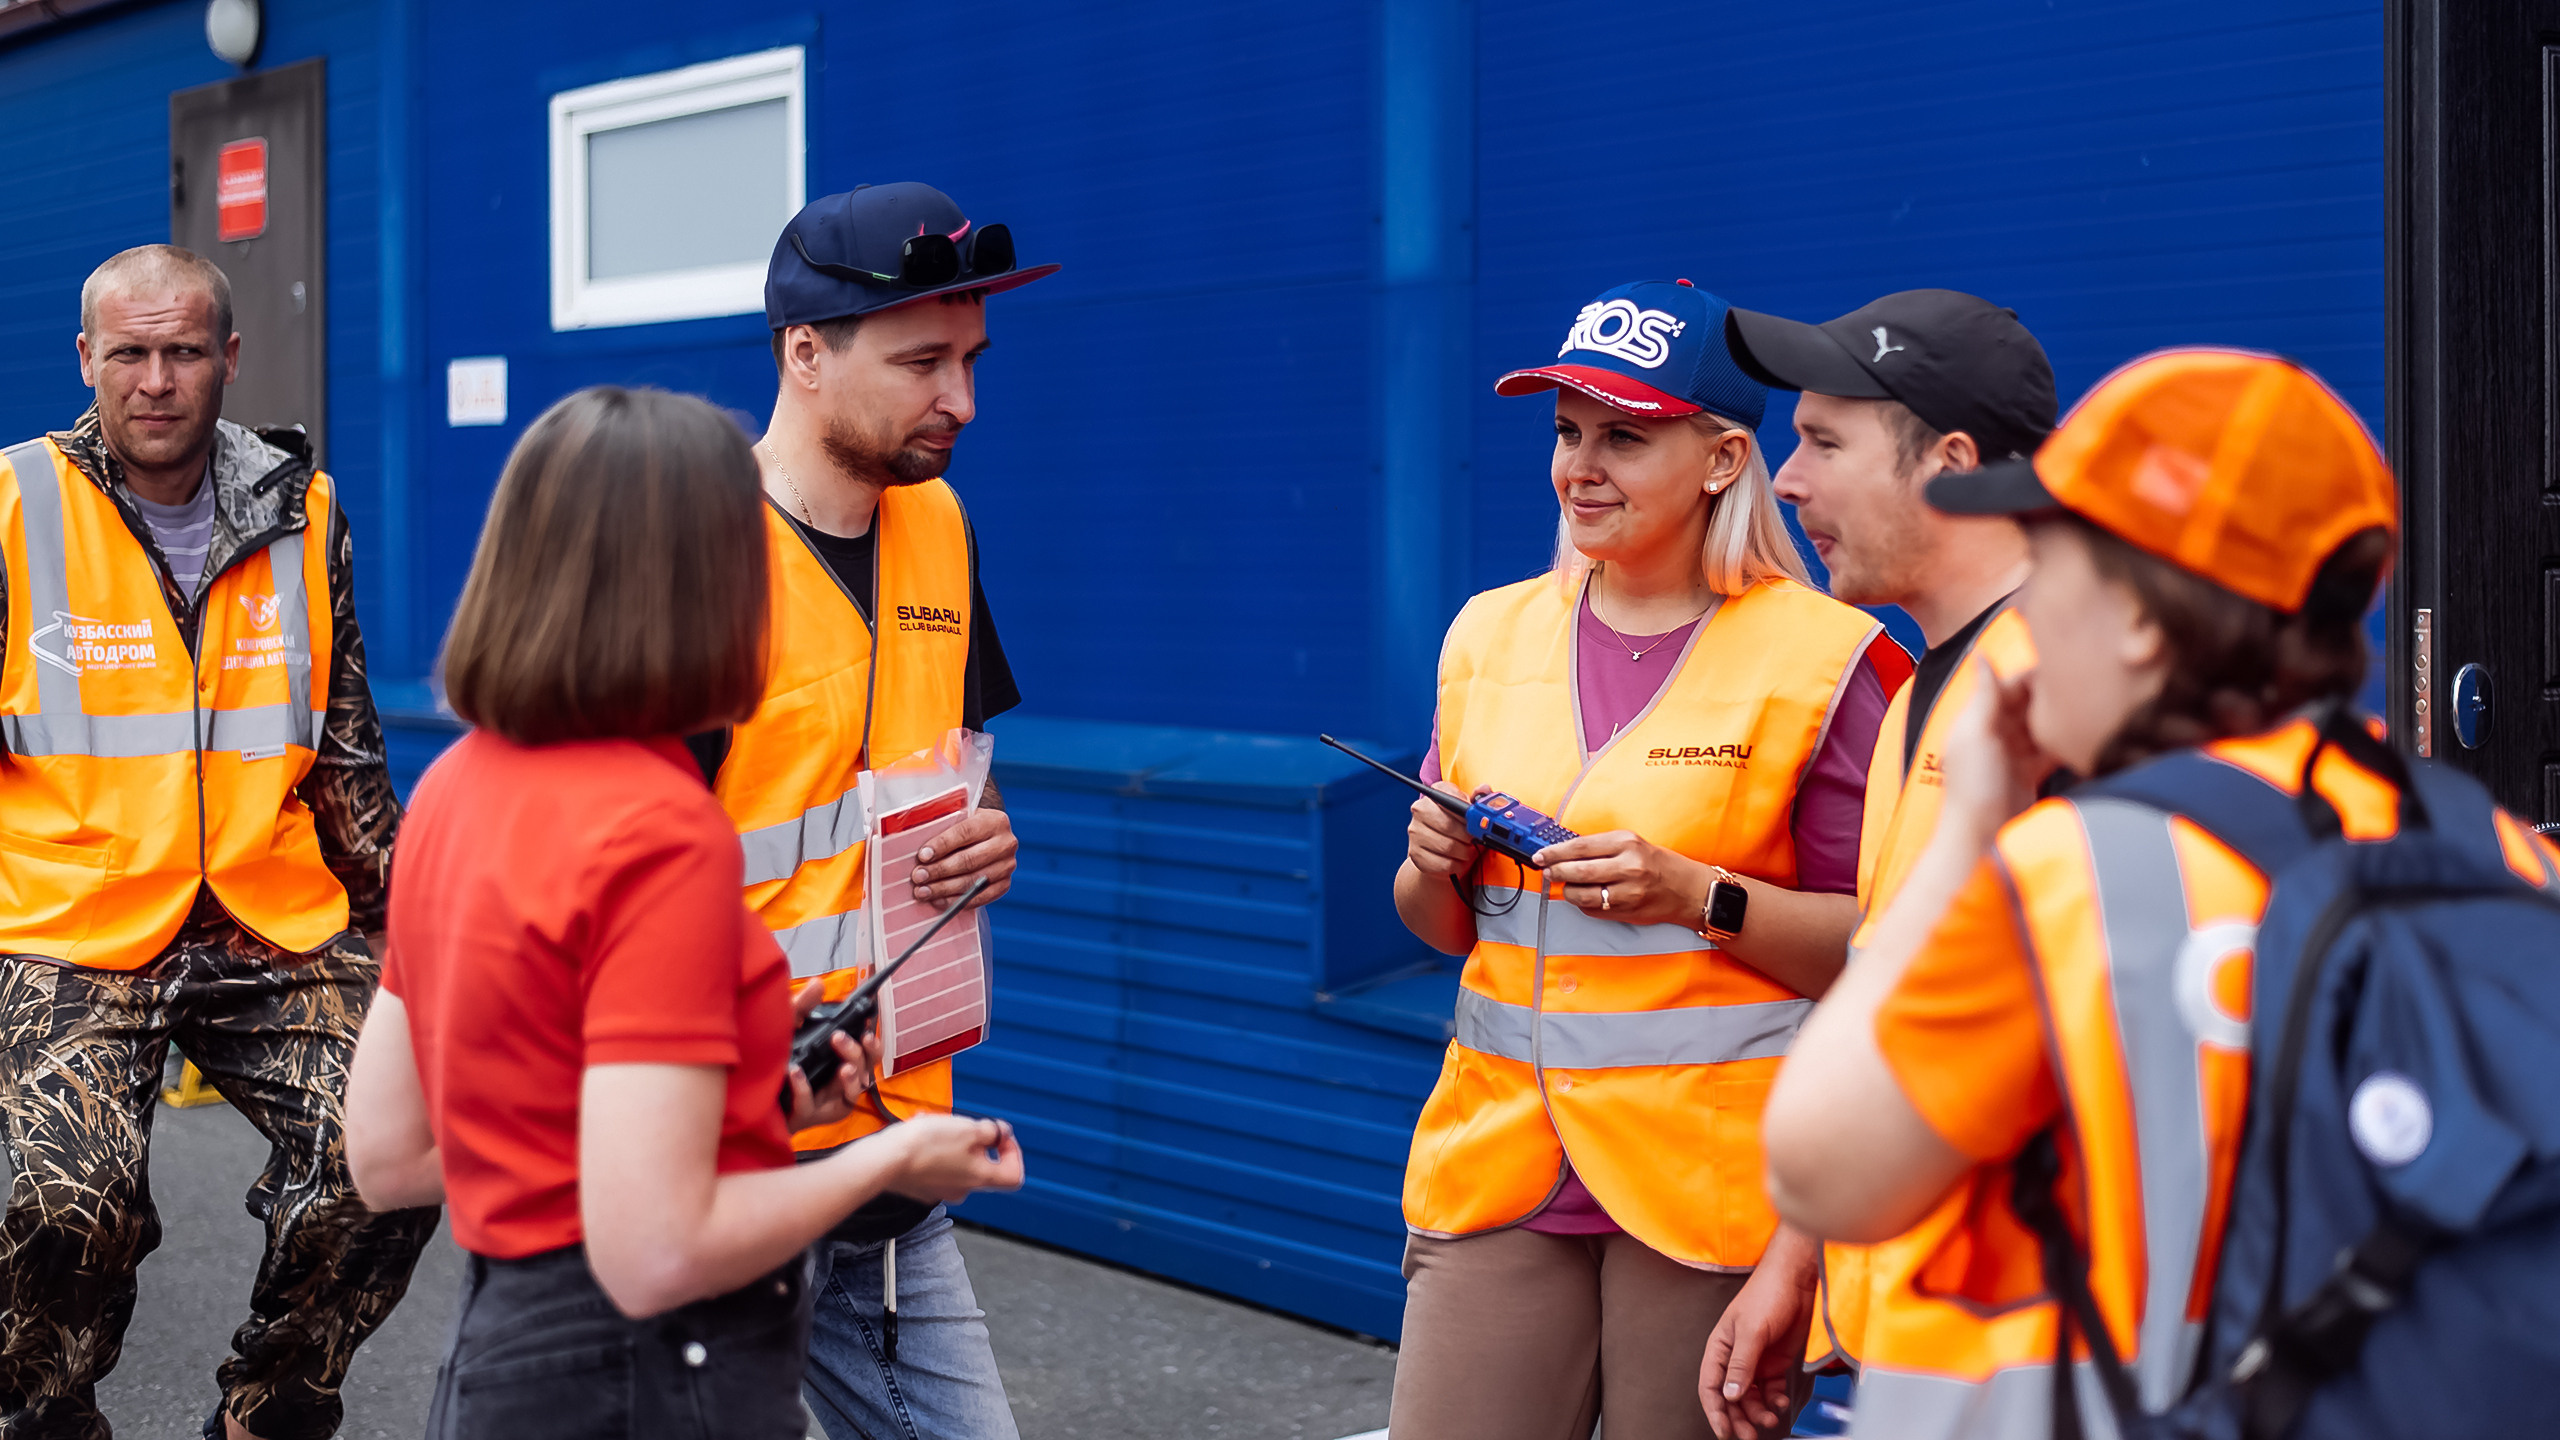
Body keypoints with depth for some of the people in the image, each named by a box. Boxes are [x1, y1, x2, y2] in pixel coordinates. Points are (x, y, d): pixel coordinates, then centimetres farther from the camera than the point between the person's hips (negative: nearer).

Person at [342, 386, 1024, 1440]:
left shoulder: (454, 787, 4)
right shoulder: (660, 835, -20)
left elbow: (388, 1157, 10)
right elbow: (656, 1255, -25)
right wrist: (888, 1160, -9)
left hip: (495, 1355, 8)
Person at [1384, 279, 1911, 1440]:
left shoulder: (1823, 659, -5)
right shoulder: (1491, 633, 11)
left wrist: (1698, 896, -18)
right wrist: (1436, 868, -3)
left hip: (1712, 1173, -4)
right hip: (1499, 1158, 4)